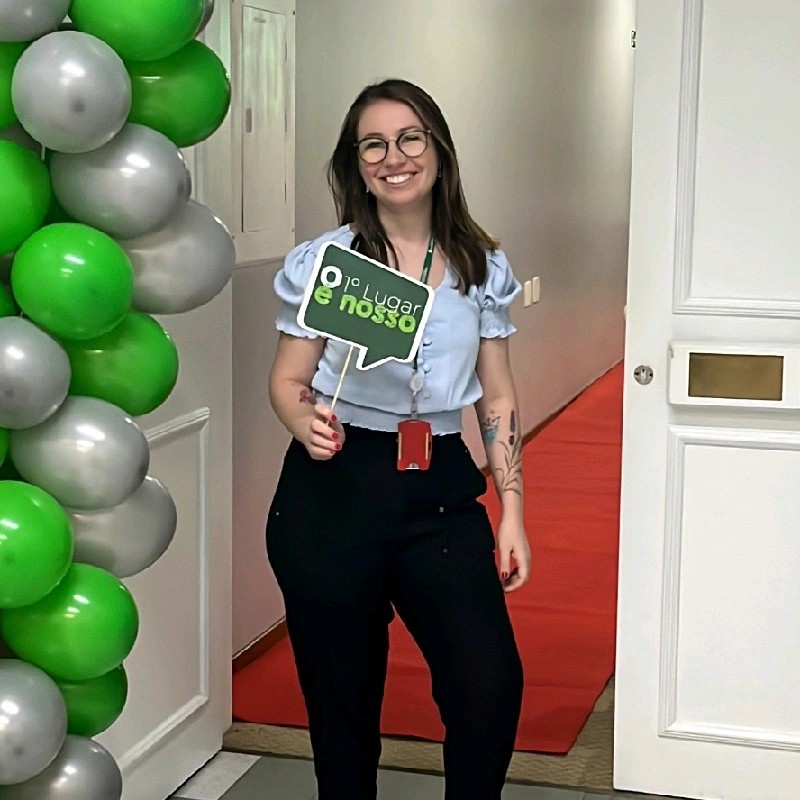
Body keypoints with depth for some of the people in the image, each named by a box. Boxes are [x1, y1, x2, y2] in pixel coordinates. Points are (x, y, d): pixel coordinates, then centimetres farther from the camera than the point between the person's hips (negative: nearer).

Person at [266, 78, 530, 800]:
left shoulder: (482, 267, 6)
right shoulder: (323, 261, 0)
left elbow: (498, 400, 8)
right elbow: (287, 378, 1)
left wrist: (512, 515, 4)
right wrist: (304, 421, -22)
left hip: (440, 492, 2)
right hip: (334, 489, -1)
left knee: (491, 681, -10)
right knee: (343, 695, 7)